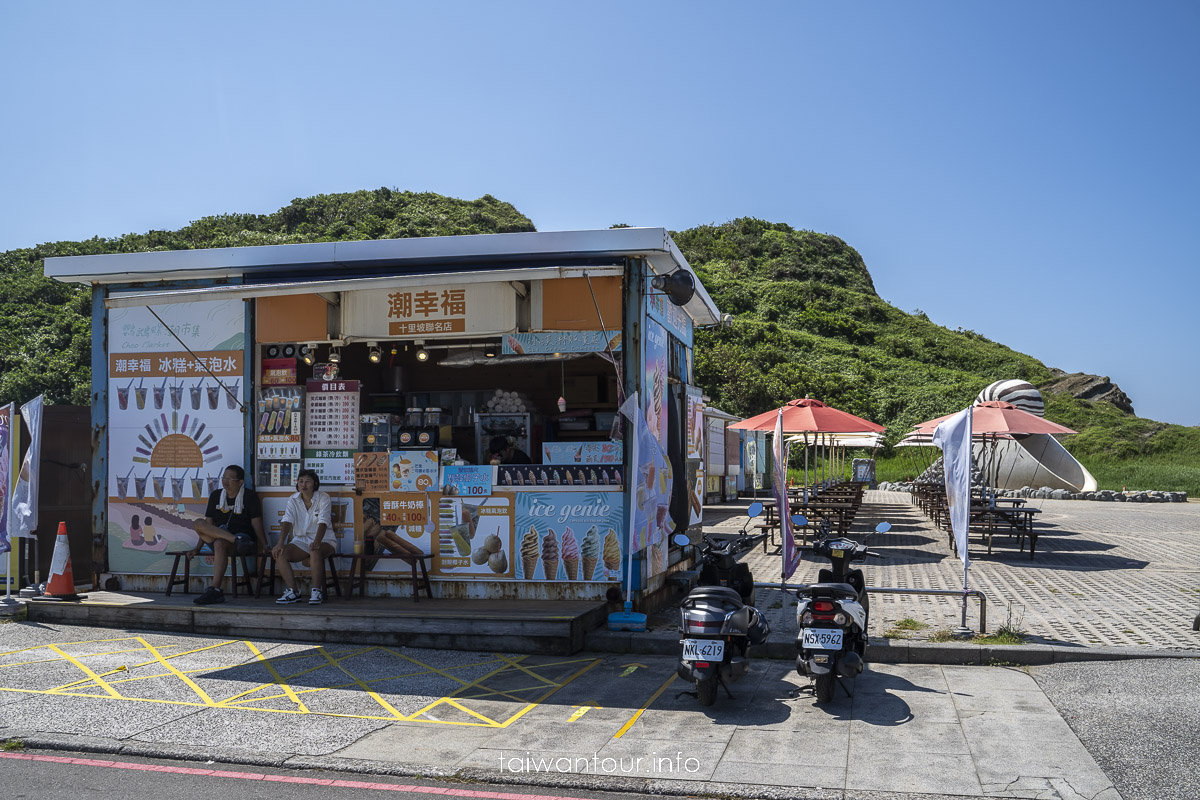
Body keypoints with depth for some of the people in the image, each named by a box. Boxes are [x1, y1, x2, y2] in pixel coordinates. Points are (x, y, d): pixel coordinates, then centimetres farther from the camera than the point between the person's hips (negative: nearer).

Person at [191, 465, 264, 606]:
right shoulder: (216, 495, 17)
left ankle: (215, 590, -44)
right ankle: (238, 541, -37)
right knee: (198, 524, -23)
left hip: (243, 536, -5)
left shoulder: (250, 496, 4)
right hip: (215, 538, 5)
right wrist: (198, 548, 9)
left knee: (220, 544, -38)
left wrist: (264, 545, -13)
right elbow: (208, 524, 16)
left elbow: (256, 523, -2)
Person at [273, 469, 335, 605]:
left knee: (315, 551, -38)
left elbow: (323, 522, -21)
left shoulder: (323, 498, -8)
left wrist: (316, 542, -38)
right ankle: (292, 592, -18)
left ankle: (316, 591, -28)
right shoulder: (293, 500, 3)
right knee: (279, 553, -22)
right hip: (301, 540, 4)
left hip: (323, 539, -4)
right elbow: (287, 522, -11)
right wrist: (280, 543, -28)